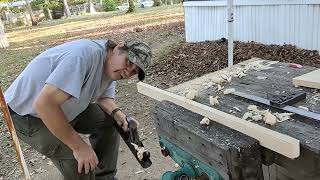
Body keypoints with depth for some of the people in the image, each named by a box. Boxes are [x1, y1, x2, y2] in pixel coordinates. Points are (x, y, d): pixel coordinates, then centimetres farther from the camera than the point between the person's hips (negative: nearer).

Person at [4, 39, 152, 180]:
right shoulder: (87, 54, -35)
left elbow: (104, 97, 6)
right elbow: (43, 104, -39)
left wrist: (117, 114, -18)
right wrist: (79, 146, -32)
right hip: (26, 114, -8)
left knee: (110, 120, 4)